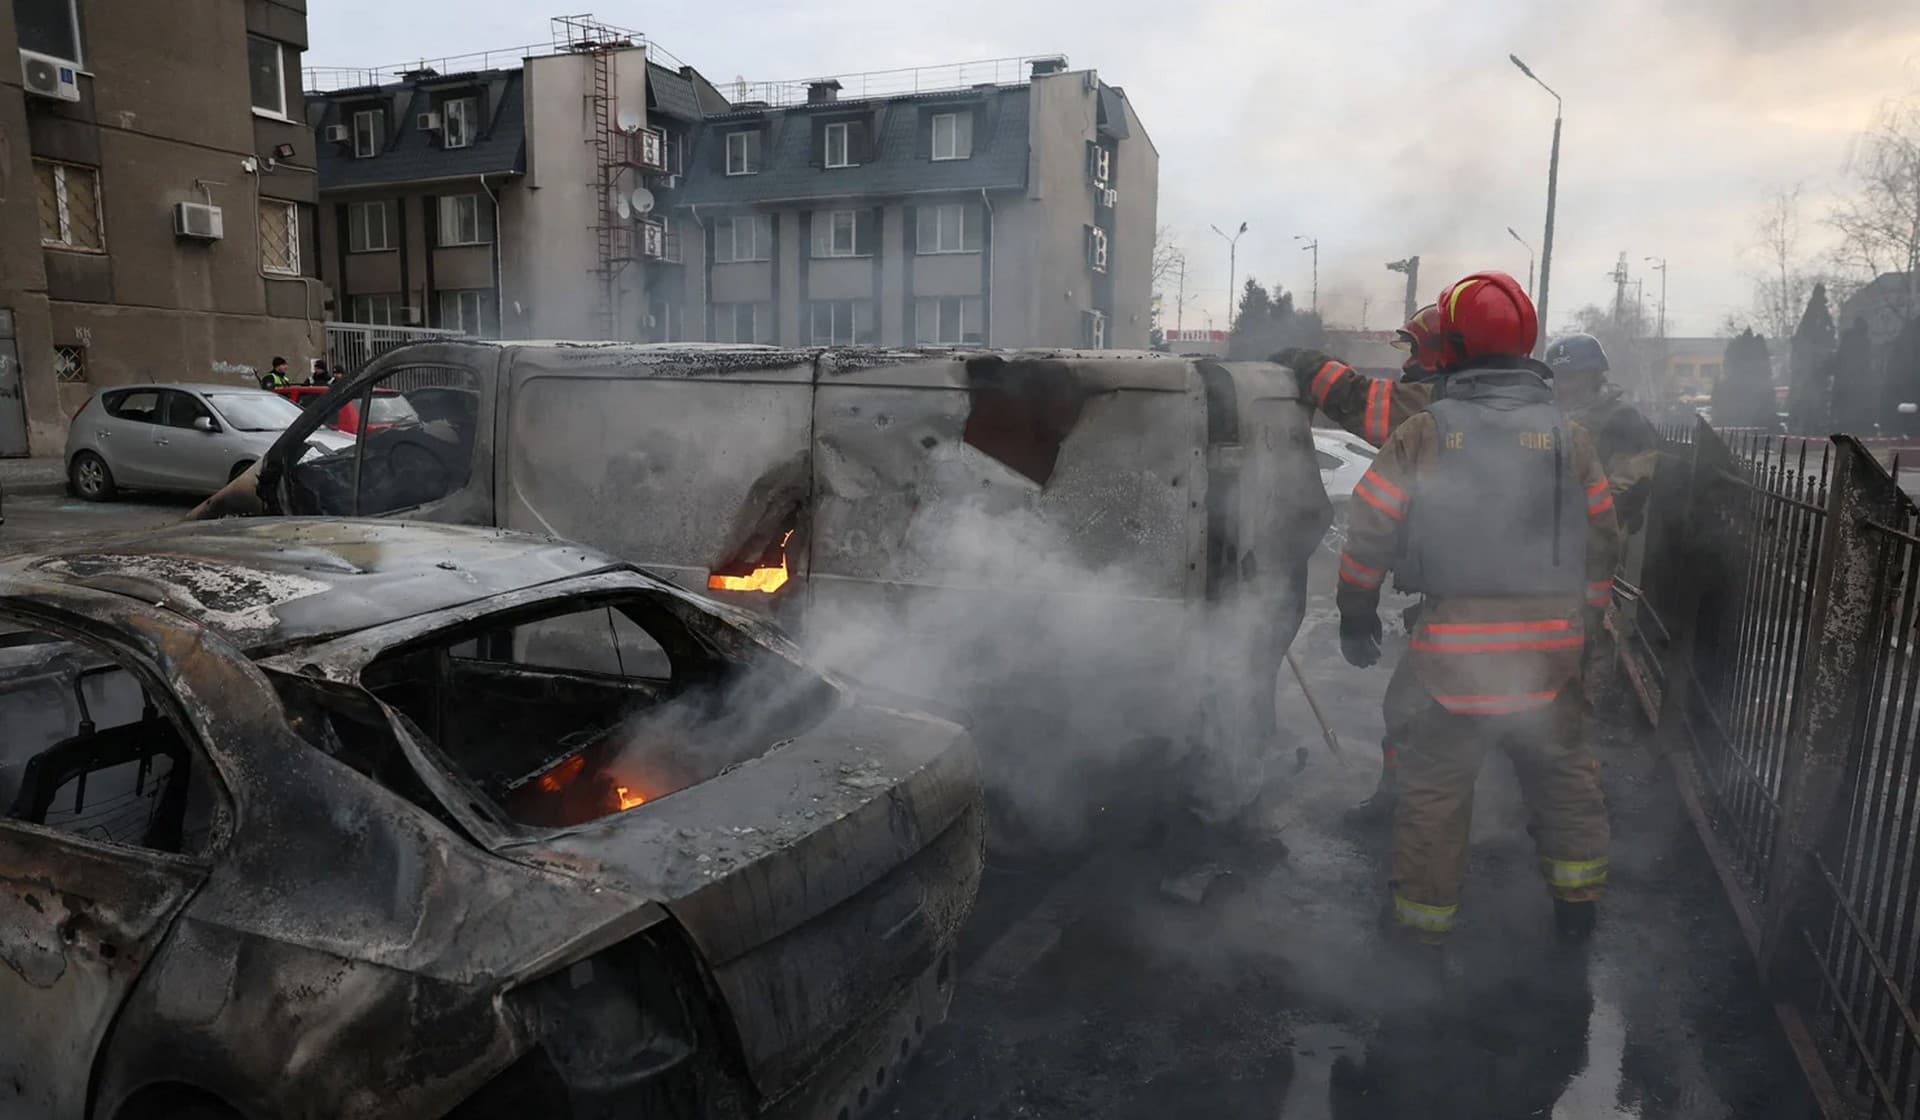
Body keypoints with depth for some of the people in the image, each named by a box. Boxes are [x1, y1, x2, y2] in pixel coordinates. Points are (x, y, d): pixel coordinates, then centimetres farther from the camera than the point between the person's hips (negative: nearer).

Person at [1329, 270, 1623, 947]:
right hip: (1549, 653, 3)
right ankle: (1576, 899, 35)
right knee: (1563, 776, 22)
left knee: (1435, 785, 11)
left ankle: (1423, 913, 22)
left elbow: (1369, 531, -7)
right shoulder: (1567, 434, 2)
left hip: (1455, 652, -3)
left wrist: (1357, 616, 6)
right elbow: (1602, 541, 7)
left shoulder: (1424, 433, -6)